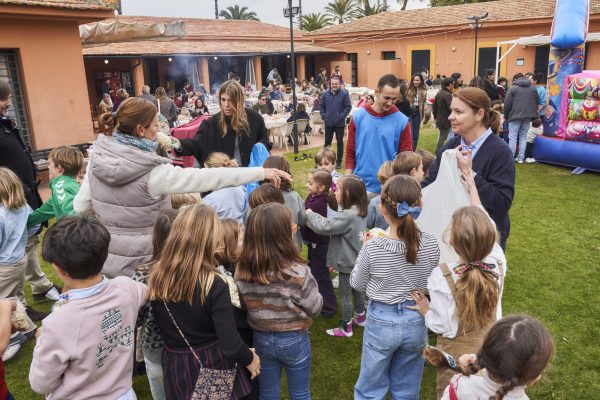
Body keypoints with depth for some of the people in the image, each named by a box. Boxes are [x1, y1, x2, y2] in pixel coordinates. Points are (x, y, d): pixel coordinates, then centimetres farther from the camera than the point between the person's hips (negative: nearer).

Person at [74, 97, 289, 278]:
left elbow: (80, 207, 1)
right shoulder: (154, 173, -25)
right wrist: (262, 172, -23)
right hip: (140, 264, -5)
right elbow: (208, 177, -26)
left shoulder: (97, 160, -7)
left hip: (108, 259, 5)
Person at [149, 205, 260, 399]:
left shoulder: (156, 277, -11)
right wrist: (250, 358, -6)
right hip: (213, 366, -4)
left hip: (175, 367, 4)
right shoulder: (214, 284, -25)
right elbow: (230, 345, -23)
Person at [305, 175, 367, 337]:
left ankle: (346, 328, 21)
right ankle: (360, 318, 43)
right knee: (357, 290, 25)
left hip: (348, 263, -9)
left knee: (345, 296, 7)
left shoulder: (347, 216, -30)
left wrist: (311, 214, -13)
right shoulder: (359, 212, 0)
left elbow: (324, 227, -29)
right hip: (357, 261, 9)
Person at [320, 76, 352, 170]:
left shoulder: (344, 94, -6)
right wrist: (323, 116, 2)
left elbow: (348, 107, -7)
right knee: (327, 142, 10)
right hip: (328, 123, 3)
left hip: (340, 123, -3)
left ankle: (339, 162, 13)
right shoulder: (325, 94, 6)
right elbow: (321, 106, 13)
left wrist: (341, 116, -13)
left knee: (340, 142, 5)